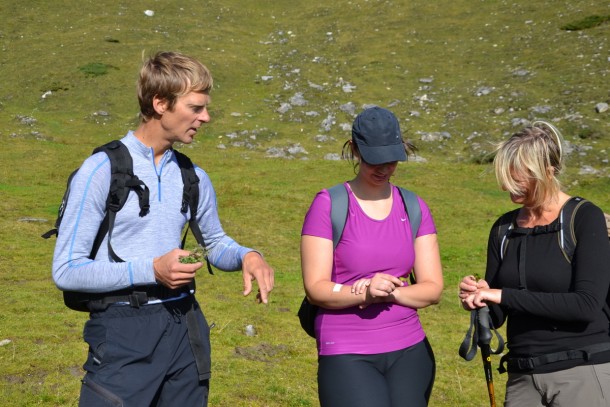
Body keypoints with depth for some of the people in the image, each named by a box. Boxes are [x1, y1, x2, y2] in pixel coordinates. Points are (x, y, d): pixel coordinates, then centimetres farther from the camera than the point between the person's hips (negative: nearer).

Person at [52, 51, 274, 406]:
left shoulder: (194, 178, 9)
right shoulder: (102, 171, -9)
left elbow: (215, 241, 25)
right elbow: (66, 270, -11)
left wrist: (246, 255, 2)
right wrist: (151, 270, -19)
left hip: (185, 327, 6)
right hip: (123, 333, -5)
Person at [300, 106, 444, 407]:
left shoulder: (415, 208, 8)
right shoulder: (328, 205, -4)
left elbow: (433, 288, 4)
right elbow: (315, 288, -7)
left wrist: (392, 292, -15)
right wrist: (365, 292, -24)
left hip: (409, 352, 4)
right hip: (347, 356, -4)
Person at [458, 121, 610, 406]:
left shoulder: (585, 219, -8)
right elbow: (497, 316, 10)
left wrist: (505, 295, -20)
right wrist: (479, 299, -12)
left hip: (582, 373, -5)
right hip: (522, 377, 5)